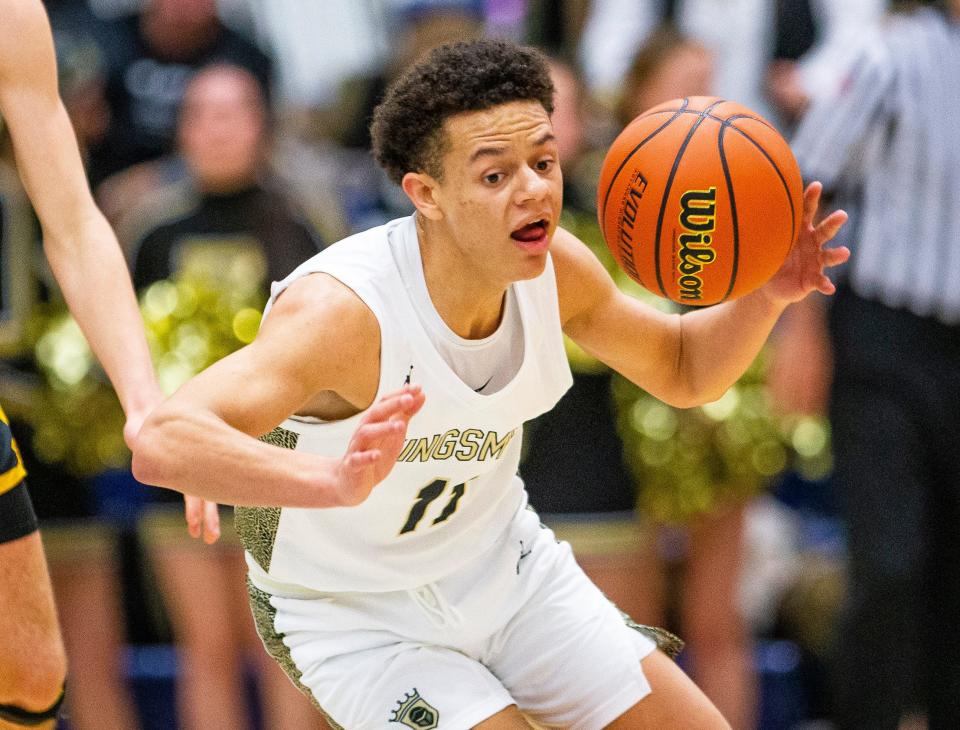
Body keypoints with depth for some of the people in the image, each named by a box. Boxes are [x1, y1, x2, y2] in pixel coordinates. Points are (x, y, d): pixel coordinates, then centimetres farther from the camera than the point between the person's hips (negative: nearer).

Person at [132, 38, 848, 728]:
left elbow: (683, 370, 6)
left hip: (504, 564, 6)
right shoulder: (343, 308, -35)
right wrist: (333, 482, -66)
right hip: (356, 619, -6)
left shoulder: (553, 266, -14)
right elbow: (162, 443, -49)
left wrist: (765, 295, -16)